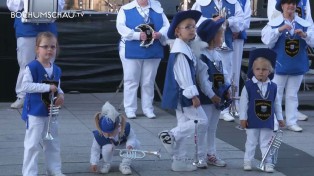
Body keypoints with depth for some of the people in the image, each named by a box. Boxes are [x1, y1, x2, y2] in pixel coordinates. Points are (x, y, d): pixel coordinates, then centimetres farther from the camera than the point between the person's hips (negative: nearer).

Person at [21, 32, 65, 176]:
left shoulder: (56, 70, 6)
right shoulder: (32, 67, -15)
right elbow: (25, 86, -24)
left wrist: (60, 95, -5)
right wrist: (47, 87, -25)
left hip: (51, 112, 7)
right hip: (35, 112, -7)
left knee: (53, 143, 16)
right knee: (33, 144, -3)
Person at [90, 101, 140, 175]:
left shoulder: (126, 129, -33)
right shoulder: (98, 136, -32)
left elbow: (132, 137, -18)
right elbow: (95, 149, -22)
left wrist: (130, 145, -41)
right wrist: (94, 163, -29)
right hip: (109, 150, -2)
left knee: (136, 144, -24)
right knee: (108, 147, -37)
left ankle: (125, 164, -6)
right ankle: (107, 164, -3)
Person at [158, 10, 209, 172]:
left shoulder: (184, 48, 15)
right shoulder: (180, 51, -18)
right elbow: (184, 76, -22)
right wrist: (193, 95, -22)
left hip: (181, 95, 10)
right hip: (183, 95, -10)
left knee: (185, 126, 12)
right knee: (201, 121, -6)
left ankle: (179, 161, 15)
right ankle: (170, 135, -5)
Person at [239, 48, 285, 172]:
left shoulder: (273, 87, 0)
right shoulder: (248, 85, -8)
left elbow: (277, 103, 8)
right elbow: (243, 102, -6)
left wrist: (280, 118, 10)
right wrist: (243, 118, -7)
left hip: (267, 121, 2)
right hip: (252, 121, -2)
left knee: (266, 143, 8)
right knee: (251, 142, 8)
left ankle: (268, 163, 13)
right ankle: (247, 162, 18)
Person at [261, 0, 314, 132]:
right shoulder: (274, 23, -3)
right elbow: (267, 41, -12)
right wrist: (279, 30, -23)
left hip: (297, 66, 3)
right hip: (279, 65, -3)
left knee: (292, 95, 10)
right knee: (276, 95, 2)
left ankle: (291, 122, 17)